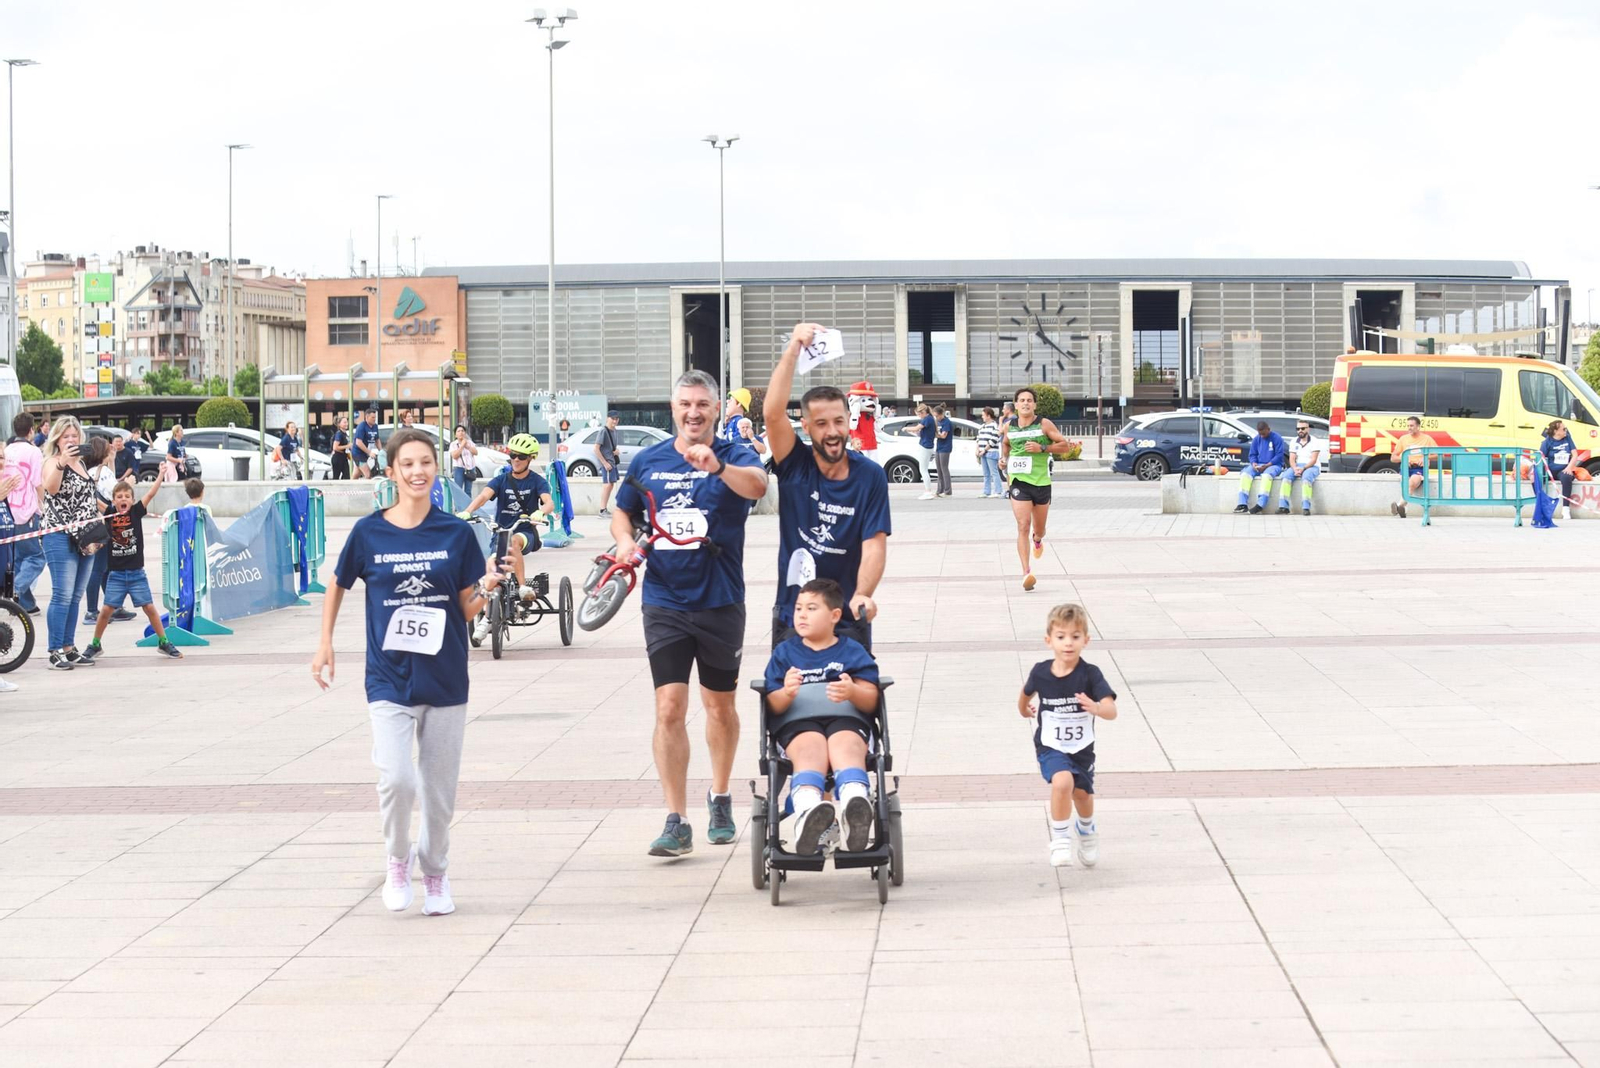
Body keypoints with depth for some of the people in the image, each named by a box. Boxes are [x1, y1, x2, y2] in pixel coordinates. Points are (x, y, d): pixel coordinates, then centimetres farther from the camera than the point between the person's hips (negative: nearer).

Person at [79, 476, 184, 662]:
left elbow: (150, 494, -12)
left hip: (136, 573, 0)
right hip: (116, 574, 1)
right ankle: (95, 645, 16)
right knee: (106, 610, 0)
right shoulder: (109, 514, -1)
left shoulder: (136, 512, -3)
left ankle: (164, 643, 11)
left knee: (149, 607, -1)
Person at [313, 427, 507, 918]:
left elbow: (469, 609, 3)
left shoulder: (456, 533, -1)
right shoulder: (369, 532, -2)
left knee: (440, 788, 9)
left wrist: (487, 587, -17)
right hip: (389, 680, -1)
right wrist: (325, 643, 10)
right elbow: (338, 586, 15)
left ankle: (435, 874, 32)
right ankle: (397, 861, 11)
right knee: (397, 779, -17)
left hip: (445, 680, 1)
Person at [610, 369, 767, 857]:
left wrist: (717, 467, -47)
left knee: (721, 707, 14)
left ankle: (720, 801, 34)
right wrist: (625, 540, -3)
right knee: (669, 708, -9)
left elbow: (757, 485, -28)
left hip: (721, 602, -1)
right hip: (665, 602, 1)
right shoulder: (648, 461, 6)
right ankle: (676, 823, -8)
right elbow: (622, 513, 20)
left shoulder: (736, 455, -5)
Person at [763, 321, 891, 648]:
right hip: (791, 618, 1)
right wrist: (794, 347, -26)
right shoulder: (794, 467, -5)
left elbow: (874, 545, -12)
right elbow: (773, 413, -21)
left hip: (849, 621, 0)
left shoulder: (870, 476, -6)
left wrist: (862, 595, -31)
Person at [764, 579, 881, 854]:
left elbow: (871, 701, 8)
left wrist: (852, 692, -17)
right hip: (798, 724, 0)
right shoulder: (785, 652, 21)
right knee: (811, 748, -37)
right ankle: (807, 813, -69)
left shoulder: (852, 651, 19)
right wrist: (786, 693, -16)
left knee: (846, 746, -37)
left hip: (845, 721, 0)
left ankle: (855, 809, -68)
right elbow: (773, 706, 9)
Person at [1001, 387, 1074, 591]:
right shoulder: (1009, 427, 4)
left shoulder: (1044, 425, -4)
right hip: (1019, 482, 0)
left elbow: (1065, 444, -5)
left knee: (1039, 529, 15)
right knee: (1023, 527, -15)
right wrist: (1004, 458, 7)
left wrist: (1042, 448, -17)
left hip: (1041, 482, 0)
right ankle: (1026, 573, -21)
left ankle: (1037, 540, 55)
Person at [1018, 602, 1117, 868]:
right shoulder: (1040, 672, -13)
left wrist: (1096, 708, -50)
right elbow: (1027, 692, 12)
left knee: (1082, 794, 18)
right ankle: (1060, 839, -12)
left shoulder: (1090, 674, -19)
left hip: (1082, 748, 1)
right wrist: (1024, 709, 28)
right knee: (1062, 781, -29)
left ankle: (1087, 832, 52)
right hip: (1050, 747, -1)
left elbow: (1112, 711, -29)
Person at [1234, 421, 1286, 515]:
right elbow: (1252, 455, 14)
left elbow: (1279, 455, -7)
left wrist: (1267, 465, -18)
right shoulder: (1256, 439, 11)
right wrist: (1254, 464, -9)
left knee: (1267, 475, -39)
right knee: (1245, 474, -24)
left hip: (1273, 465, -5)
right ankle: (1243, 504, -33)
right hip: (1258, 465, 5)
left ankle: (1260, 505, -45)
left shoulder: (1276, 438, -3)